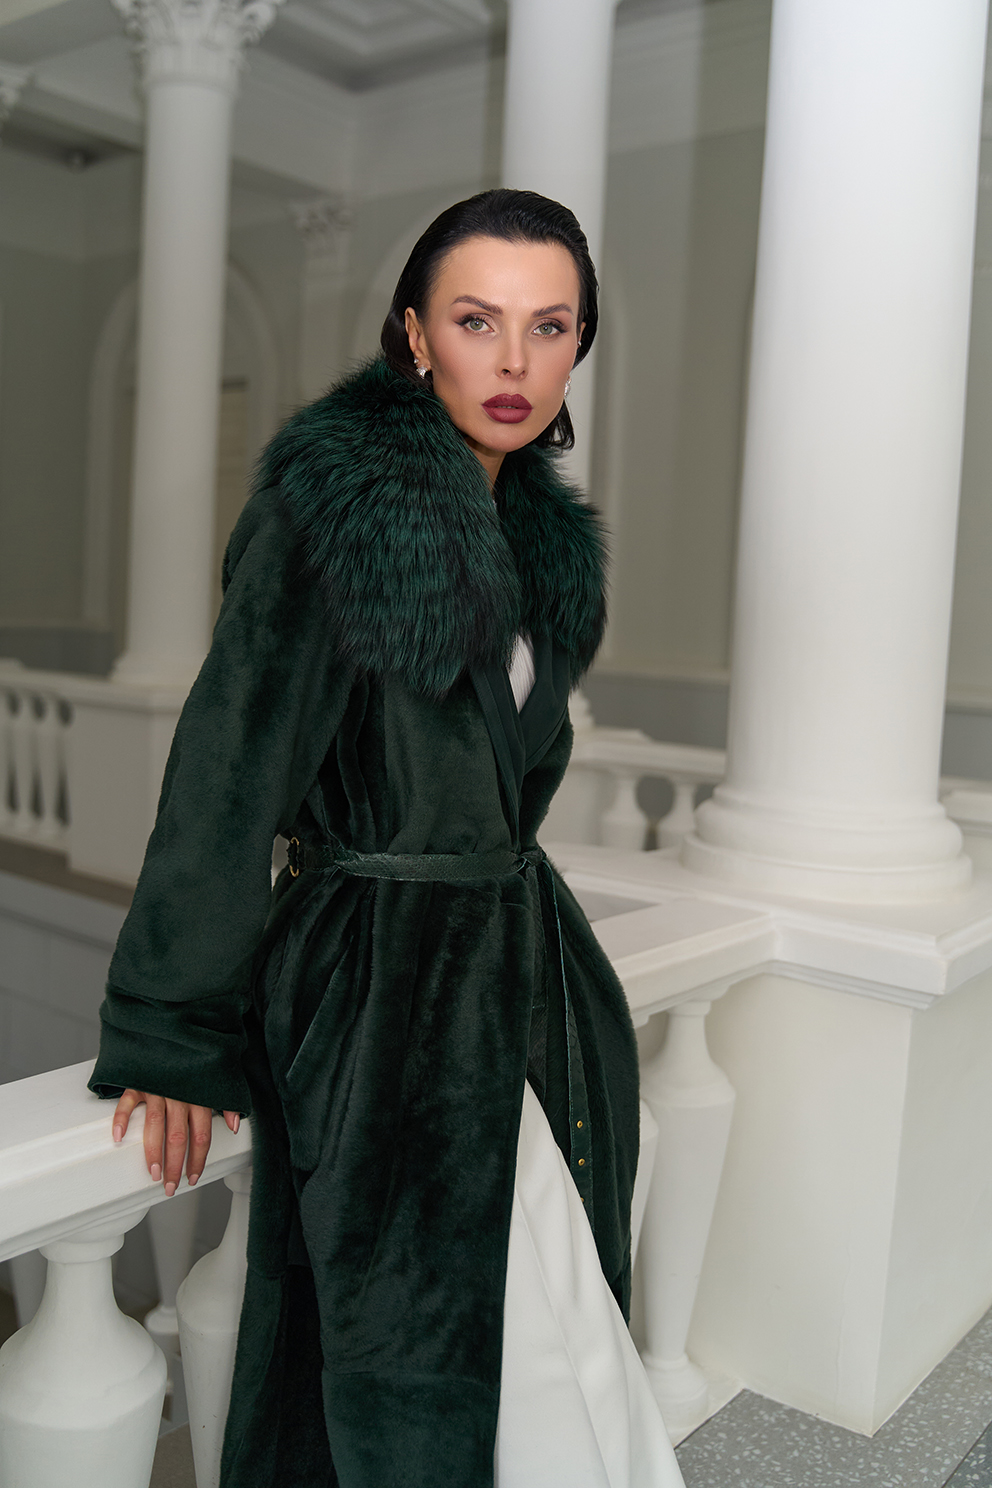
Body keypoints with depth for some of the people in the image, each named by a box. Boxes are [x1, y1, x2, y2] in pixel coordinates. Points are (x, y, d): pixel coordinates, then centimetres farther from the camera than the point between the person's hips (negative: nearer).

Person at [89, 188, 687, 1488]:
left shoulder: (538, 533, 8)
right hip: (383, 989, -8)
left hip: (522, 964, 8)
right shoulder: (334, 507, -16)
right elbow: (230, 765, -16)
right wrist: (175, 1033, -13)